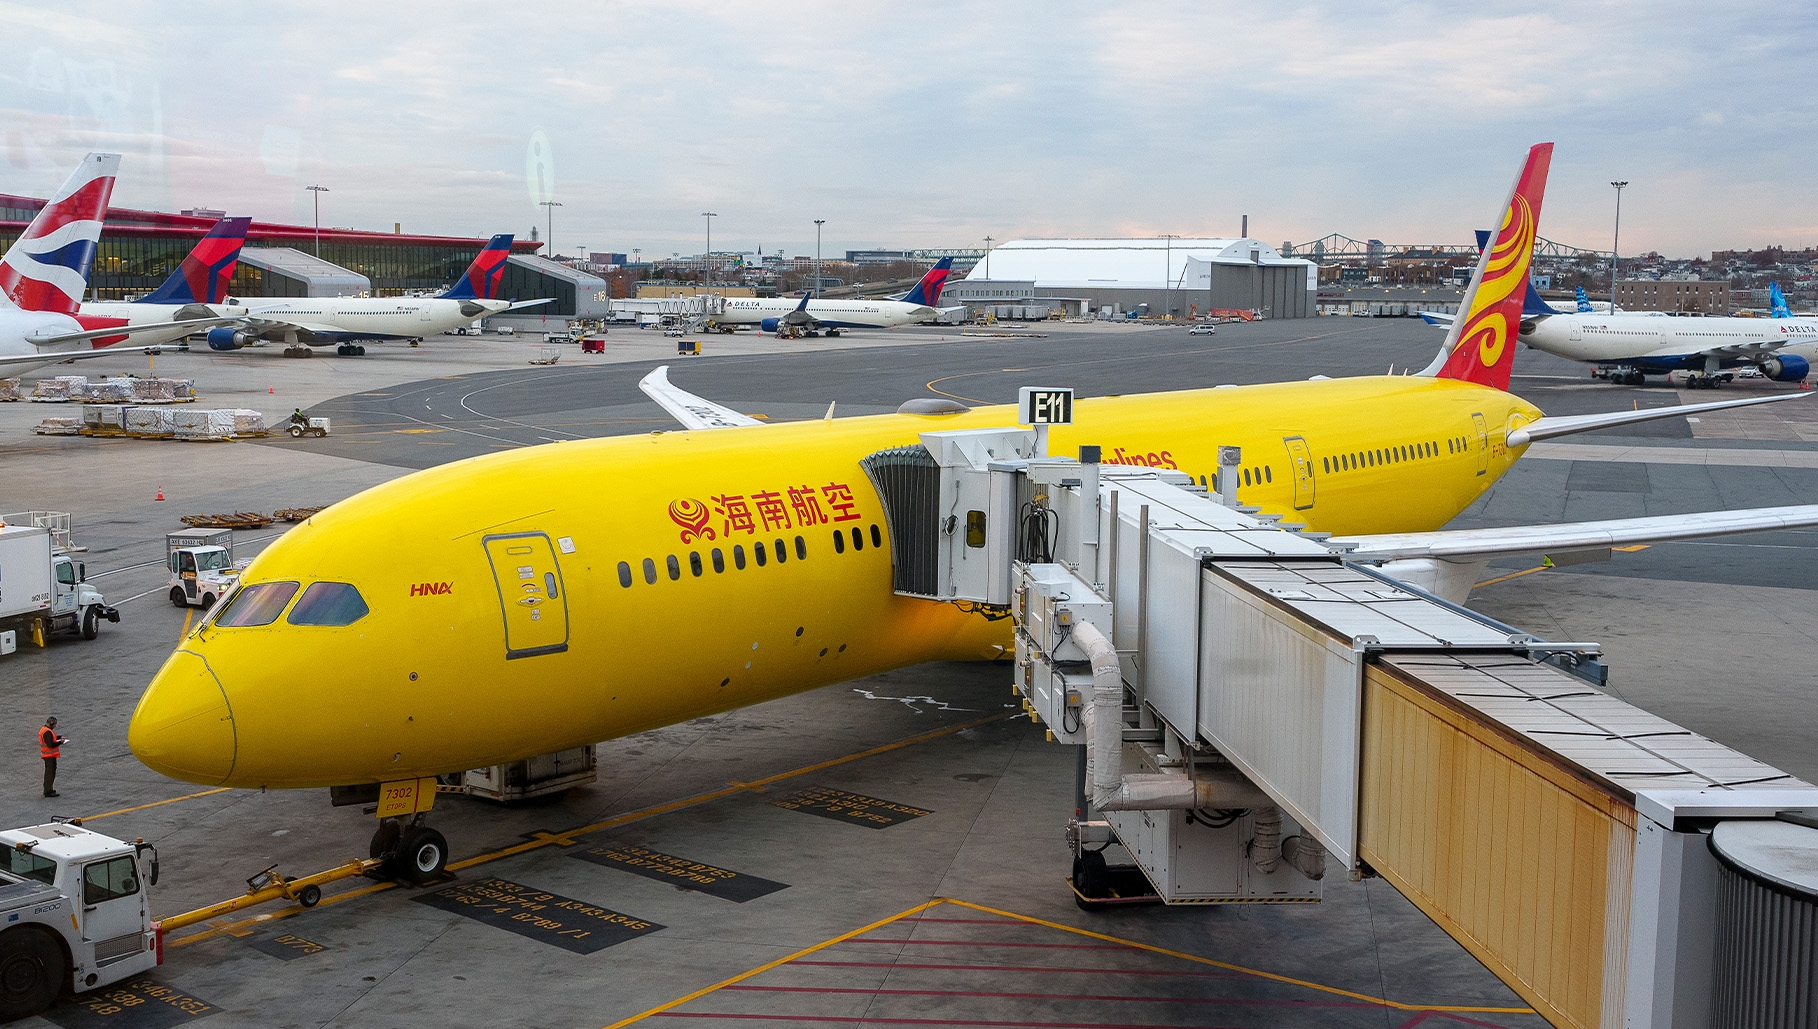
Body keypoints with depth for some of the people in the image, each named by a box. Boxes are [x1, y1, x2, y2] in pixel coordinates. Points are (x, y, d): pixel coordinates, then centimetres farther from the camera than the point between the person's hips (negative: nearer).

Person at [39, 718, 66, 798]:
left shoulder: (43, 730, 12)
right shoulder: (48, 732, -21)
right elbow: (51, 744, -27)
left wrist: (60, 737, 14)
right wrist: (60, 742, -15)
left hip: (46, 755, 11)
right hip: (50, 755, -11)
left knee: (48, 772, 21)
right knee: (51, 772, -9)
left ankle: (47, 789, 31)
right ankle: (48, 791, -10)